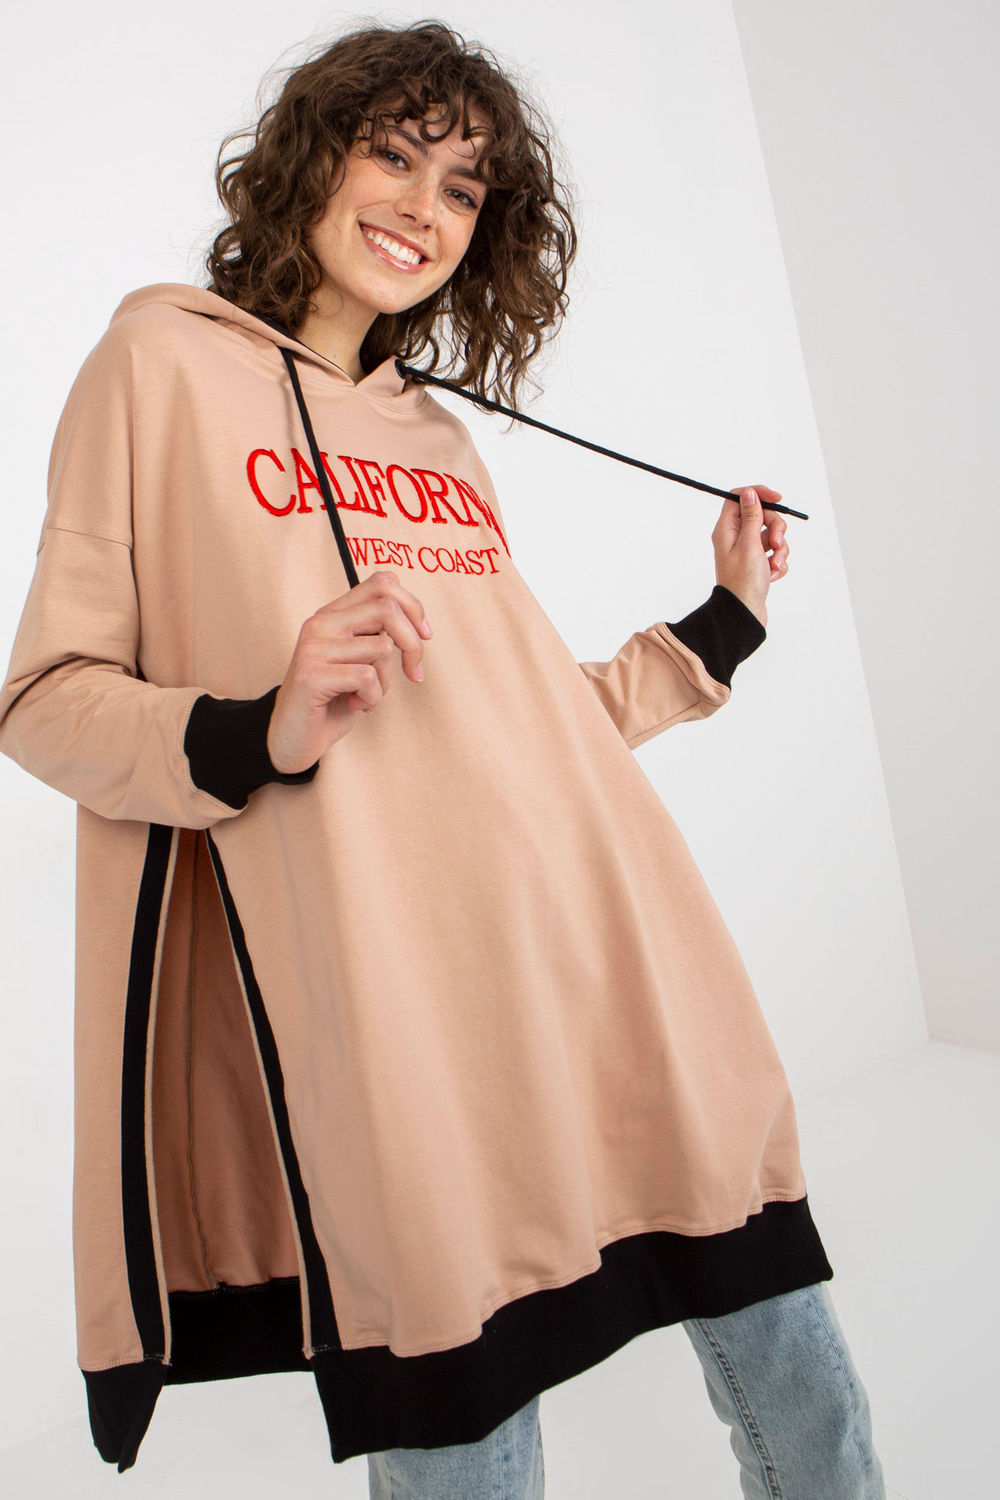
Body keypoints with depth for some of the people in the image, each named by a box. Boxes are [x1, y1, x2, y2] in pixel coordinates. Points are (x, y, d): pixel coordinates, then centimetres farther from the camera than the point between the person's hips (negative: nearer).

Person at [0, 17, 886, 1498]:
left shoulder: (443, 432, 21)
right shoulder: (165, 354, 6)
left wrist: (726, 617, 25)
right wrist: (259, 734, -18)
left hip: (619, 979, 6)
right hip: (406, 1024, -5)